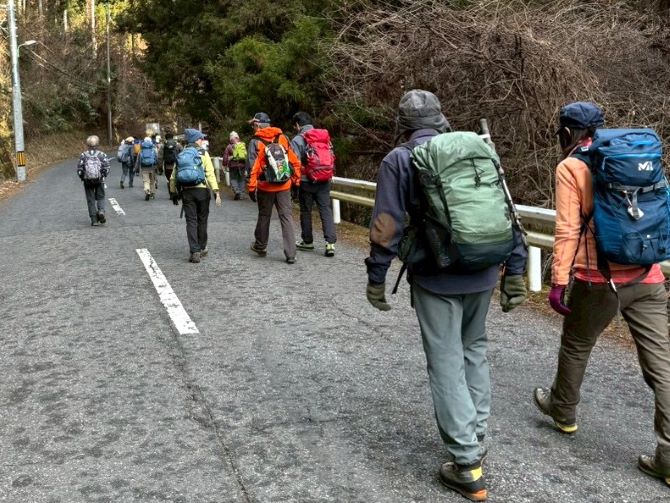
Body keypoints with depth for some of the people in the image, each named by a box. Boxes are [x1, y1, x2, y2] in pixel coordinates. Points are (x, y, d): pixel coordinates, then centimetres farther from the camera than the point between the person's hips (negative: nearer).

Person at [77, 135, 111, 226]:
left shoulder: (83, 155, -3)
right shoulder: (102, 154, -3)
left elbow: (79, 169, -4)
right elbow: (106, 167, -7)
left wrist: (82, 177, 12)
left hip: (87, 181, 0)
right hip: (99, 180, 0)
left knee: (91, 200, 7)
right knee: (100, 197, 14)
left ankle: (94, 220, 5)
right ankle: (101, 211, -14)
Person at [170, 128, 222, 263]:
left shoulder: (181, 155, 11)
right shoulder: (203, 153, -2)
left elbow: (173, 177, 12)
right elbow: (210, 174, -12)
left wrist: (174, 193, 22)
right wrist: (216, 192, -14)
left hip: (186, 191, 3)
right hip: (201, 190, -3)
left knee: (191, 221, 2)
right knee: (202, 220, 12)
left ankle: (195, 252, -6)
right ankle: (201, 249, 23)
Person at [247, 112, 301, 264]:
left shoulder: (256, 142, -7)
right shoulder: (282, 138, 3)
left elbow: (253, 167, -14)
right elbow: (295, 161, 4)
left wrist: (251, 187, -8)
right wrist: (296, 180, 12)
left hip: (265, 187, -2)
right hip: (284, 186, 2)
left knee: (264, 216, 17)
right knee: (286, 217, 2)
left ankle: (260, 246, 34)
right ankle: (290, 254, -5)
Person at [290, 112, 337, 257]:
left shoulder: (297, 140, -8)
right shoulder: (324, 136, 8)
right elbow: (332, 157, 10)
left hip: (306, 181, -4)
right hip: (324, 181, 4)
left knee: (306, 211, 11)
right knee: (326, 210, 3)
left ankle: (307, 241, 22)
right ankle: (330, 242, -8)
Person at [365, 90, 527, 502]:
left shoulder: (399, 160, -3)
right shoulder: (478, 150, 9)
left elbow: (387, 227, -8)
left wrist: (376, 278, 2)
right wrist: (514, 272, 14)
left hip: (435, 278, -4)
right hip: (482, 273, 4)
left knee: (447, 364, 3)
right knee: (475, 351, 21)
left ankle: (467, 464, 4)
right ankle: (476, 440, 28)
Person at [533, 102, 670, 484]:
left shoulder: (571, 167, -4)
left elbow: (568, 230, -11)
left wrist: (559, 281, -9)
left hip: (600, 279, -4)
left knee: (576, 346, 20)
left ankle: (563, 411, 41)